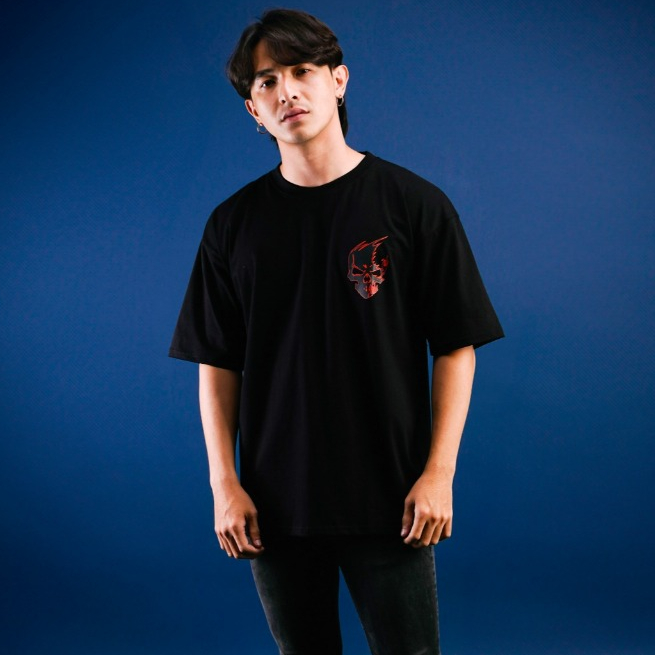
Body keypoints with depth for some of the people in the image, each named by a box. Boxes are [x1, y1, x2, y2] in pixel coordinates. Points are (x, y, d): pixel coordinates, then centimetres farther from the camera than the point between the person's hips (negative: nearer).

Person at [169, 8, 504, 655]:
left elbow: (455, 348, -3)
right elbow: (217, 365, 5)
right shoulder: (234, 224, 3)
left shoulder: (413, 204, -3)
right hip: (275, 503, 2)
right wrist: (223, 482, -2)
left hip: (389, 501, -2)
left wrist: (439, 472, -8)